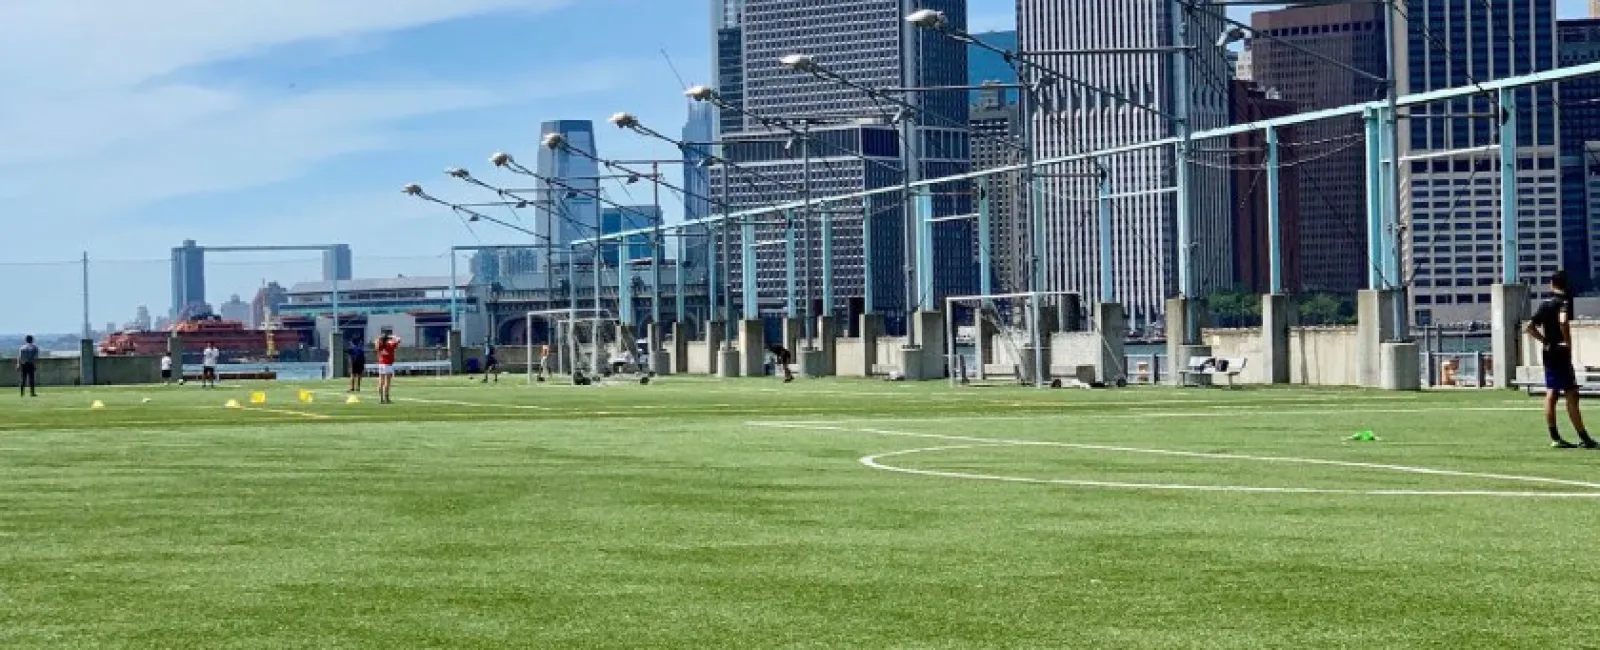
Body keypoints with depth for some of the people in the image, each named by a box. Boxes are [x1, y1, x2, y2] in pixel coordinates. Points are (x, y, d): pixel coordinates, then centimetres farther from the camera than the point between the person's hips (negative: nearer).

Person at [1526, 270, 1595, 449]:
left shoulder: (1545, 304, 11)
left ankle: (1555, 438, 7)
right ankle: (1584, 439, -5)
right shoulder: (1565, 302, -10)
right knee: (1571, 394, -6)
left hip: (1548, 352, 7)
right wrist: (1568, 343, -19)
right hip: (1561, 354, -7)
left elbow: (1530, 327, 12)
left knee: (1551, 394, 6)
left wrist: (1545, 341, 9)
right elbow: (1563, 322, -29)